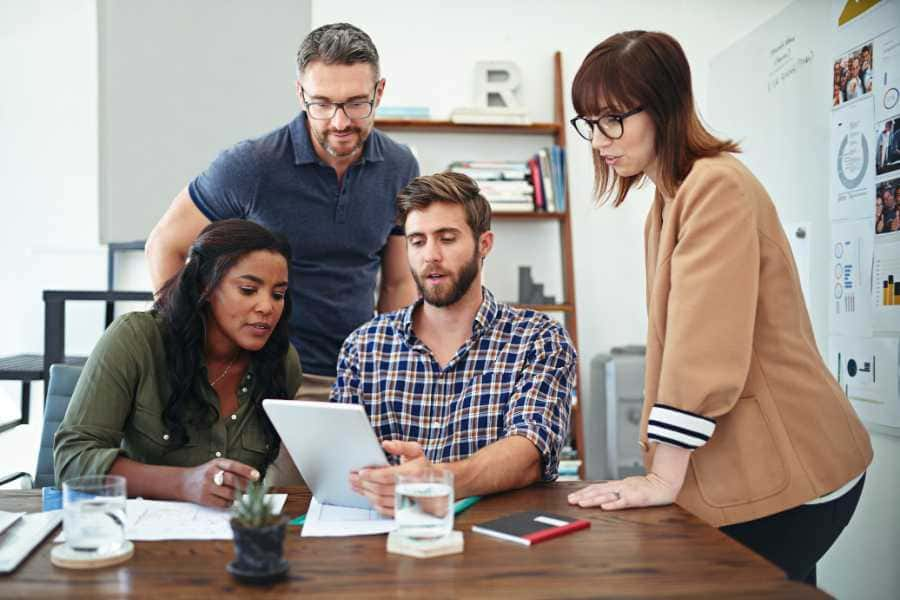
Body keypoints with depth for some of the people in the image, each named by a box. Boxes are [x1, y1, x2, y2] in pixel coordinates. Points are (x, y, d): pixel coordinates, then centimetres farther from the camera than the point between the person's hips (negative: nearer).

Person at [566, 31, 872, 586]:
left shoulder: (717, 186, -17)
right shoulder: (673, 196, 13)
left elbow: (704, 344, -24)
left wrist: (663, 480, -20)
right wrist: (663, 468, 9)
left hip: (784, 475, -9)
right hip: (752, 468, 9)